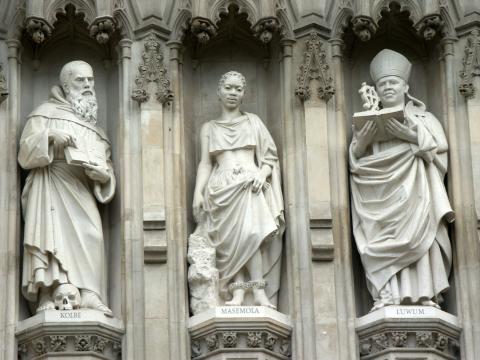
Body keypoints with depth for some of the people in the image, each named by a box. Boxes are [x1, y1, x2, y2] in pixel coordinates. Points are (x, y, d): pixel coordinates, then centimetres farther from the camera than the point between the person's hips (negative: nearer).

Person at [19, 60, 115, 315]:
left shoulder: (94, 127, 29)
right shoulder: (47, 111, 15)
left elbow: (107, 167, 22)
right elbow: (25, 154, 5)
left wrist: (103, 174, -2)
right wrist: (49, 136, -12)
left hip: (82, 190, 4)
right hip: (51, 185, -4)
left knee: (90, 235, -22)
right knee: (52, 234, -23)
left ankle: (88, 295, -34)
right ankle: (47, 298, -33)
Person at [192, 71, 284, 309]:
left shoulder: (253, 122, 21)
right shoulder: (209, 128, 21)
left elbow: (270, 157, 16)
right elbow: (205, 163, 13)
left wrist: (262, 173, -5)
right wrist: (198, 192, -2)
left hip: (249, 184, -1)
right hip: (222, 188, 1)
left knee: (250, 231, -25)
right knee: (233, 238, -20)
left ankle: (259, 292, -31)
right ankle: (238, 293, -29)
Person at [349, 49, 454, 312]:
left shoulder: (422, 118, 13)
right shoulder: (369, 121, 19)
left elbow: (440, 148, 0)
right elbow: (356, 159, 10)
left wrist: (413, 137, -14)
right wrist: (362, 142, -11)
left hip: (414, 190, -1)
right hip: (381, 193, 2)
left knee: (417, 231, -19)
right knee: (385, 238, -15)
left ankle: (425, 293, -22)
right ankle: (388, 295, -22)